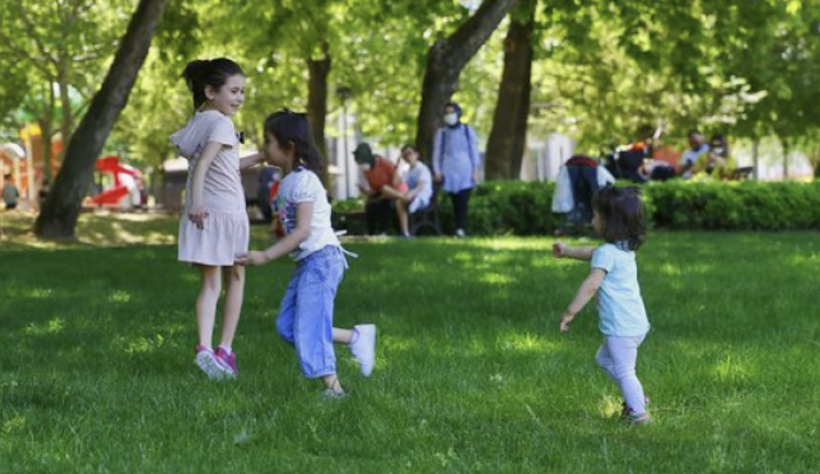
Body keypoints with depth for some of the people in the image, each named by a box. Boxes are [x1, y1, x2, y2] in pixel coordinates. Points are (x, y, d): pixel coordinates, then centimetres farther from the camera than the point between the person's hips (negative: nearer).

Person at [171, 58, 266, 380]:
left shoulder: (197, 122, 13)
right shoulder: (222, 124, -13)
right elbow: (202, 164, -28)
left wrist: (260, 157, 17)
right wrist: (197, 201, -36)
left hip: (202, 215, 6)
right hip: (226, 212, -6)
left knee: (209, 284, 5)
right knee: (235, 281, 12)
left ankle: (205, 346, -14)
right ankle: (225, 349, 12)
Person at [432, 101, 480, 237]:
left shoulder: (467, 130, 8)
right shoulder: (441, 132, 10)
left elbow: (474, 151, 8)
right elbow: (437, 153, 10)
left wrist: (476, 170, 1)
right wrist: (437, 171, 0)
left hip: (465, 172, -1)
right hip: (449, 173, 1)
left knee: (463, 201, -15)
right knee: (455, 202, -3)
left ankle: (461, 228, -19)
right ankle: (459, 228, -1)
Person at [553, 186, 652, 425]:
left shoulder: (607, 253, -16)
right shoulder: (625, 248, 14)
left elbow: (591, 286, -24)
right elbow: (592, 253, 33)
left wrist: (570, 312, -21)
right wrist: (567, 251, 44)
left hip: (622, 327, -10)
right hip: (635, 323, 10)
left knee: (623, 371, -3)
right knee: (605, 359, 26)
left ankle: (638, 413, 0)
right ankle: (636, 398, 28)